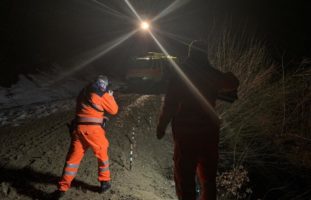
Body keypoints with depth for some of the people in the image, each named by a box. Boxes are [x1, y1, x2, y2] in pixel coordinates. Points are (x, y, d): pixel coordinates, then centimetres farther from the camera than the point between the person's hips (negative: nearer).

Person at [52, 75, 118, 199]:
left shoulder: (83, 92, 18)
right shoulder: (102, 94, -3)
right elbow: (114, 110, 6)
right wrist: (110, 96, 19)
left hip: (78, 127, 5)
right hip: (92, 128, -5)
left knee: (73, 158, 6)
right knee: (102, 154, 17)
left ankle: (62, 189, 3)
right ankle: (104, 182, 25)